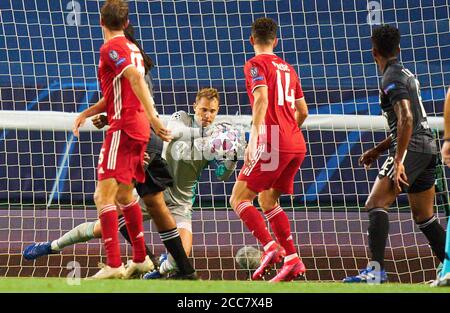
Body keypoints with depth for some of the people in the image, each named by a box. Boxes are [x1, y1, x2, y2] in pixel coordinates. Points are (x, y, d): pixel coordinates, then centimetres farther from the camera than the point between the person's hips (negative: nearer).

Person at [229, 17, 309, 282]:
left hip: (272, 143, -8)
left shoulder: (256, 64, -1)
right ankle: (292, 259, 7)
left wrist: (254, 137, -23)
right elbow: (303, 112, 24)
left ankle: (271, 248, -20)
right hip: (297, 144, 8)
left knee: (239, 199, -3)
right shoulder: (287, 68, 21)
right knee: (268, 201, 18)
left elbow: (262, 99, -18)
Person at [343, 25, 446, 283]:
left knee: (376, 205, -17)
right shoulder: (407, 75, 21)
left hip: (412, 148, -10)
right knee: (424, 217, 16)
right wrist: (378, 150, 29)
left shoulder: (392, 78, -9)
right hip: (428, 148, 10)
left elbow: (406, 119, -21)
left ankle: (376, 270, -29)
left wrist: (398, 160, -23)